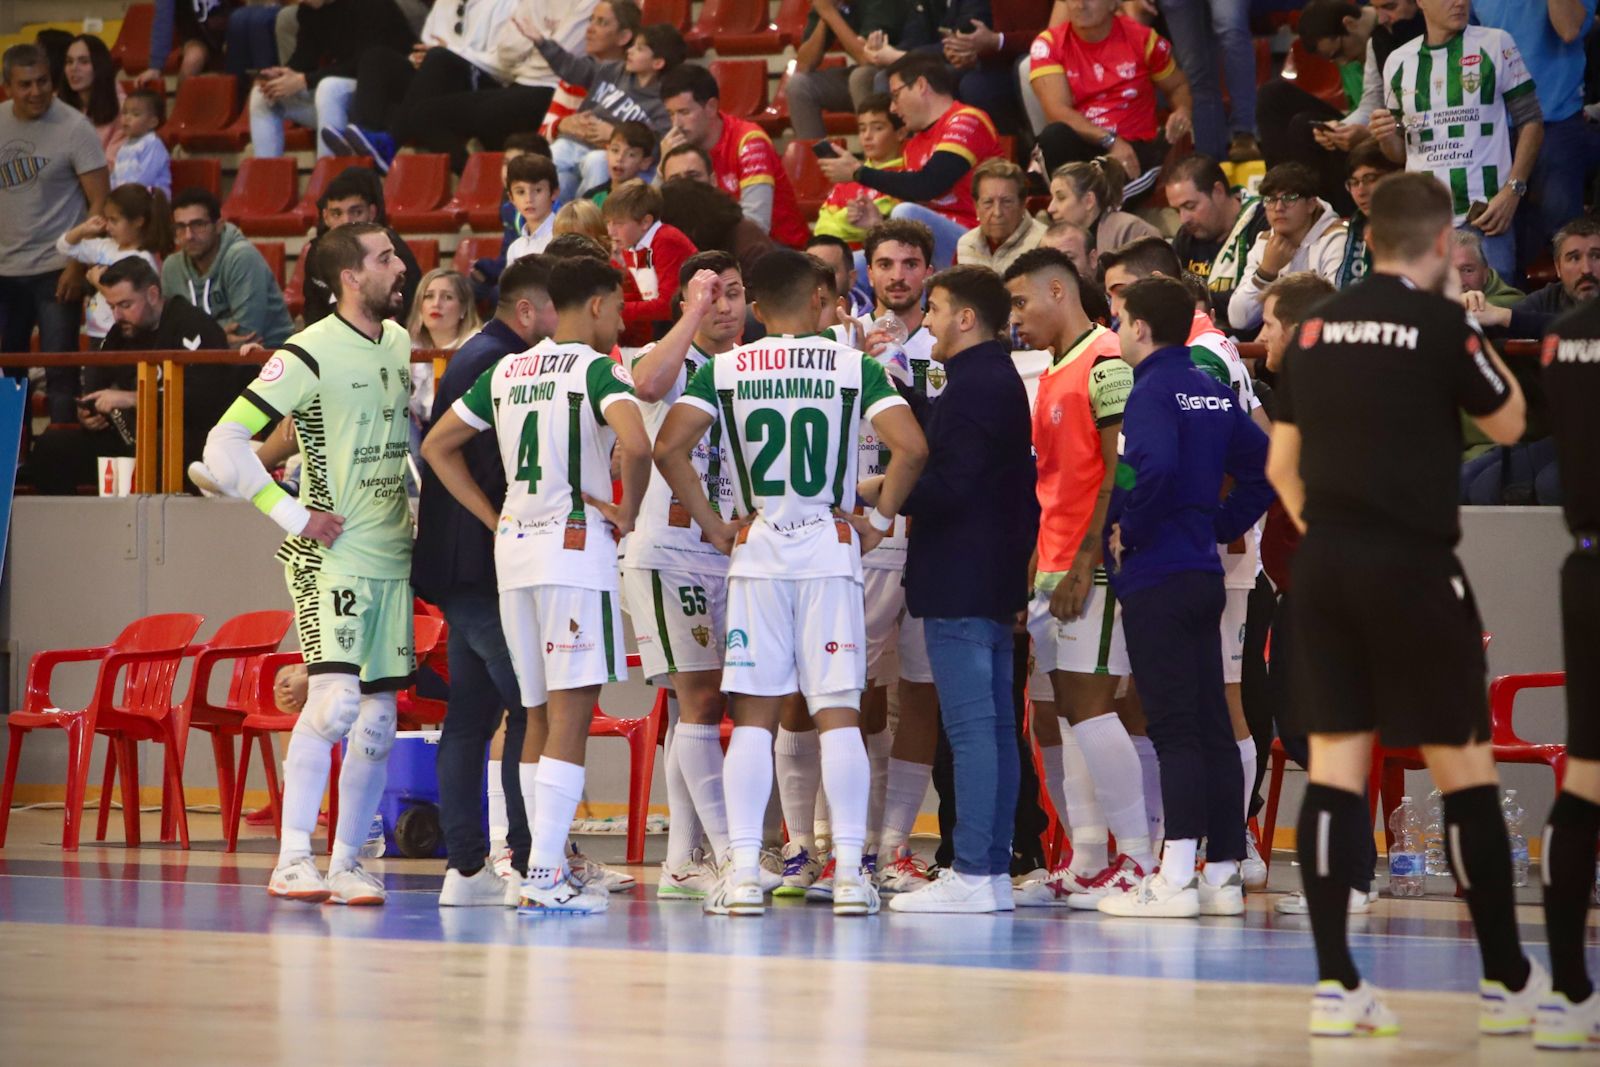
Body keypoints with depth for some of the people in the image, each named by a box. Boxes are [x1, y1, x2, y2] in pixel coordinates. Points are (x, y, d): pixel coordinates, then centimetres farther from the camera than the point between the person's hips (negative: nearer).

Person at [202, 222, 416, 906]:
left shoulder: (404, 345, 11)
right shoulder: (311, 354, -12)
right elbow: (223, 445, -15)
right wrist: (293, 515, -14)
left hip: (392, 558, 7)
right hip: (331, 553, -7)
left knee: (378, 720, 5)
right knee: (336, 697, -20)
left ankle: (346, 863, 13)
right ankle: (292, 860, -16)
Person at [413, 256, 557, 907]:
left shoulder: (475, 358, 19)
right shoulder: (496, 363, -13)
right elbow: (498, 472, -22)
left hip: (455, 566, 11)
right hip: (486, 566, -11)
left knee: (471, 713, 9)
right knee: (533, 708, -9)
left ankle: (465, 867, 10)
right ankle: (529, 862, -9)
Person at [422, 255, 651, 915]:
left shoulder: (506, 372, 13)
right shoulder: (596, 369, -8)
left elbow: (437, 446, 19)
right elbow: (636, 444, -25)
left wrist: (493, 519, 16)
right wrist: (628, 510, -9)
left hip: (514, 547, 7)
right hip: (576, 546, -7)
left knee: (541, 718, 15)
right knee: (571, 717, -8)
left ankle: (548, 866, 18)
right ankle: (544, 877, -14)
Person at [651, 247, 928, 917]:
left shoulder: (724, 370, 3)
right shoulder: (855, 367, 0)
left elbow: (668, 446, -8)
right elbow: (911, 447, -12)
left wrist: (712, 526, 1)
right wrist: (879, 519, 0)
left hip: (755, 554, 1)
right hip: (831, 549, -1)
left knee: (753, 716, 5)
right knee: (838, 714, 2)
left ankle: (742, 873, -1)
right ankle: (849, 873, -2)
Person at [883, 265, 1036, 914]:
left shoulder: (973, 386, -14)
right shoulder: (1004, 380, 17)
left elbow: (947, 487, -21)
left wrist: (876, 493, -9)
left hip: (959, 585, -10)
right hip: (994, 581, 10)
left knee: (971, 727, -10)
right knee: (993, 726, 10)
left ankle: (973, 875, -12)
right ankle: (993, 870, 13)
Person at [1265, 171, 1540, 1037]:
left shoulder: (1316, 327, 7)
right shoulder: (1440, 323, -9)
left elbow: (1280, 464, 12)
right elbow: (1508, 424, 4)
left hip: (1324, 564, 5)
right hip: (1412, 565, -5)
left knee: (1335, 765, 4)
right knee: (1464, 769, 4)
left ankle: (1335, 982, 1)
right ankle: (1505, 980, 10)